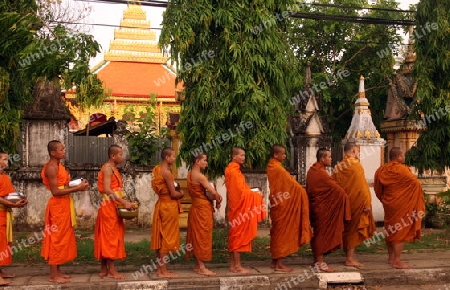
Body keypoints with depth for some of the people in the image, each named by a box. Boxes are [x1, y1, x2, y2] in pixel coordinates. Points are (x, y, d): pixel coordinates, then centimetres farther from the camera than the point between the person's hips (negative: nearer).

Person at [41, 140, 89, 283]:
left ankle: (57, 271, 21)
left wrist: (78, 185, 2)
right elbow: (55, 191, -21)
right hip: (58, 206, -10)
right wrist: (77, 188, -20)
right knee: (57, 238, -5)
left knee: (62, 237, 13)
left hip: (64, 205, 10)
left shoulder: (59, 166, 15)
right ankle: (53, 275, 2)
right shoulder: (51, 167, -15)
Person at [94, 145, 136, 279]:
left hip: (114, 207, 9)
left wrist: (124, 203, 8)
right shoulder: (108, 168, -13)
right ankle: (111, 270, -1)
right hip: (109, 206, -9)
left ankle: (104, 269, 17)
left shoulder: (113, 168, 16)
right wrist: (124, 202, -25)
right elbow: (107, 190, -23)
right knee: (110, 237, -5)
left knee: (106, 237, 11)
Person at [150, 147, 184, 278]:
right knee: (166, 238, -3)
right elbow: (173, 194, -18)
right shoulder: (166, 172, -19)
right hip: (169, 207, -9)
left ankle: (160, 268, 21)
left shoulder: (157, 169, 9)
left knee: (160, 237, 13)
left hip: (161, 205, 9)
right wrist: (181, 194, 1)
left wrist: (177, 191, 9)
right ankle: (163, 271, 2)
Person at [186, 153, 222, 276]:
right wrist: (218, 202, -1)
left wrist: (217, 196, -1)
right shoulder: (199, 176, -18)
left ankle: (197, 266, 21)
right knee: (202, 236, -4)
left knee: (197, 236, 13)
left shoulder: (191, 174, 12)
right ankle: (201, 268, 1)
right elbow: (213, 192, -19)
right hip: (202, 208, -10)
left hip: (197, 207, 10)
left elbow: (210, 190, 13)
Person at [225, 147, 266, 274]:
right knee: (239, 236, -6)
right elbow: (241, 192, -19)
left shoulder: (233, 169, 16)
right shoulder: (234, 171, -15)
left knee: (235, 236, 11)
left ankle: (234, 265, 16)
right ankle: (237, 266, -2)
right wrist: (256, 195, -8)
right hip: (239, 207, -10)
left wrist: (251, 192, 5)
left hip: (237, 207, 10)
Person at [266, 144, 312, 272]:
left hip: (277, 203, 9)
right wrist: (302, 192, 0)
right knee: (282, 231, -3)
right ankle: (279, 264, 2)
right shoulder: (278, 169, -19)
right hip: (282, 205, -9)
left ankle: (275, 261, 21)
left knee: (277, 232, 14)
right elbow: (293, 185, -15)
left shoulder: (271, 167, 10)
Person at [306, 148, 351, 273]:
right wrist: (344, 196, -5)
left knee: (317, 233, 15)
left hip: (314, 205, 9)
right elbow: (337, 189, -21)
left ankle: (317, 259, 24)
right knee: (322, 233, -2)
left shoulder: (312, 170, 8)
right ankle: (320, 262, 3)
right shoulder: (321, 173, -21)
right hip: (322, 208, -9)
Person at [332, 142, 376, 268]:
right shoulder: (355, 165, -12)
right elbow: (362, 186, -16)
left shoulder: (338, 167, 6)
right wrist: (367, 203, -13)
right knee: (354, 230, 0)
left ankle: (349, 256, 20)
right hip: (356, 202, -6)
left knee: (348, 229, 14)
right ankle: (350, 258, 2)